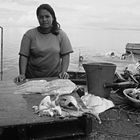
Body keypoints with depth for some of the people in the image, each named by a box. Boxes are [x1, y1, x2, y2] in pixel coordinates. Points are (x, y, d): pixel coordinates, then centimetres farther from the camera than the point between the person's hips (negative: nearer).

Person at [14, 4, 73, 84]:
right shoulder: (29, 35, 1)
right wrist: (22, 74, -13)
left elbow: (66, 55, 3)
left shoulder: (61, 34, 4)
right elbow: (23, 56, -1)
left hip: (54, 78, 0)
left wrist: (64, 72, -10)